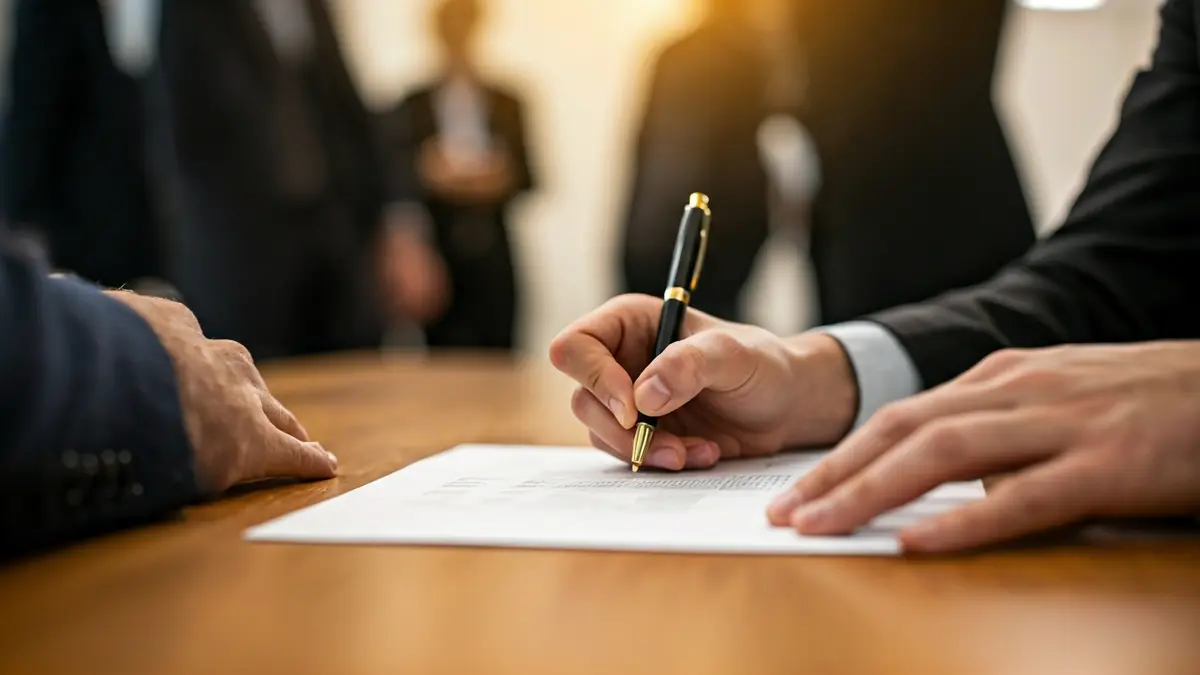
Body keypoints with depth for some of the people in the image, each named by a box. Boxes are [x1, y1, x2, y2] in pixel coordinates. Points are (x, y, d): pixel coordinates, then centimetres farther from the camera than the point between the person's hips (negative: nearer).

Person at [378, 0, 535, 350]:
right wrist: (427, 176, -15)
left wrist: (502, 179, -11)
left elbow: (525, 174, 9)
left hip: (491, 251, 1)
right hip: (437, 249, -1)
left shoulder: (507, 104, 11)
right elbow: (395, 178, 3)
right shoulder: (410, 107, 8)